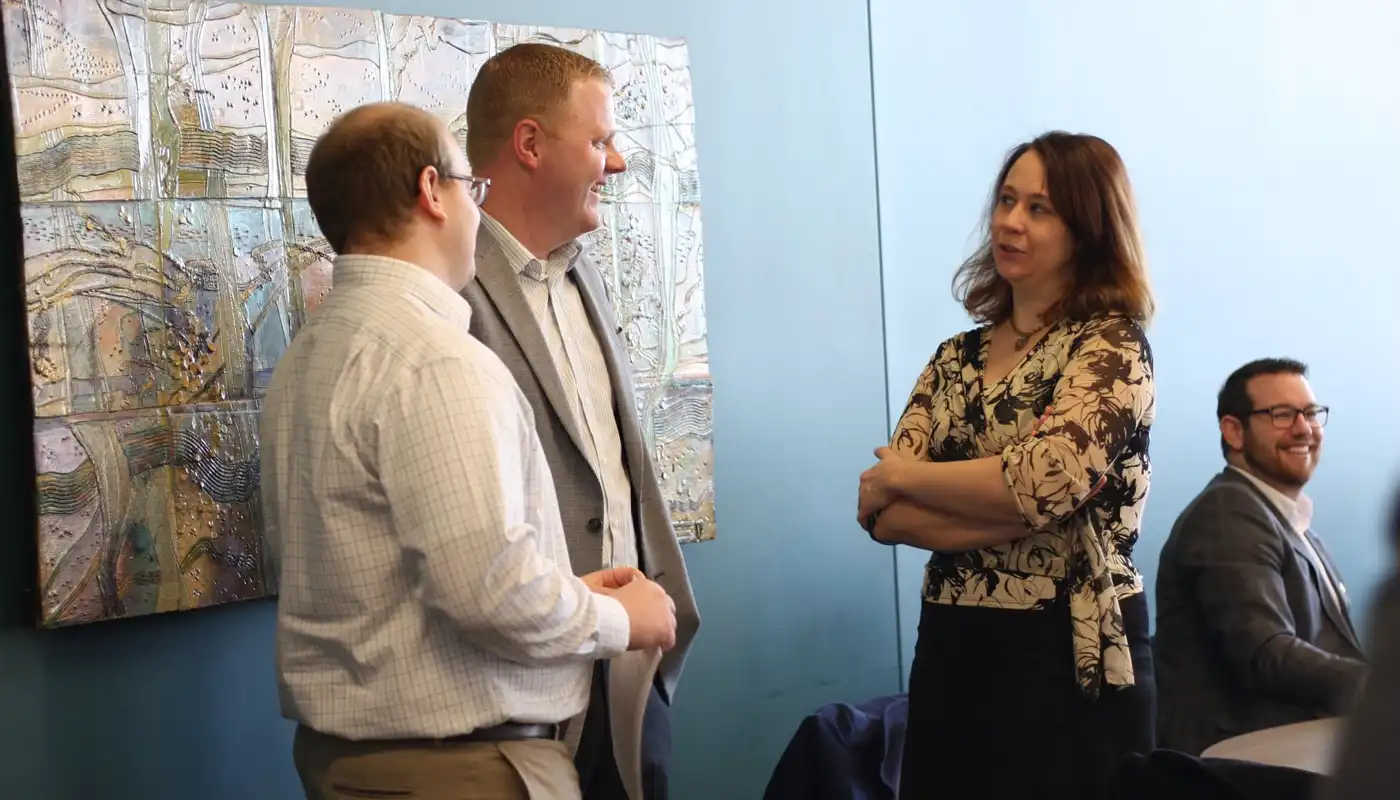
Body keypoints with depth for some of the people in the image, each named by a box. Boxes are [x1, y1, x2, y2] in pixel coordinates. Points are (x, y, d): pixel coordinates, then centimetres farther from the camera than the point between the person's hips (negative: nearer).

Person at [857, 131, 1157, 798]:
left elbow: (1045, 482, -24)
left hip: (1068, 662, -5)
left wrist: (900, 475, -9)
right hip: (951, 652, 6)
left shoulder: (1110, 345, -7)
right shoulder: (955, 359, 9)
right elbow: (881, 513, -1)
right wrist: (1014, 513, -17)